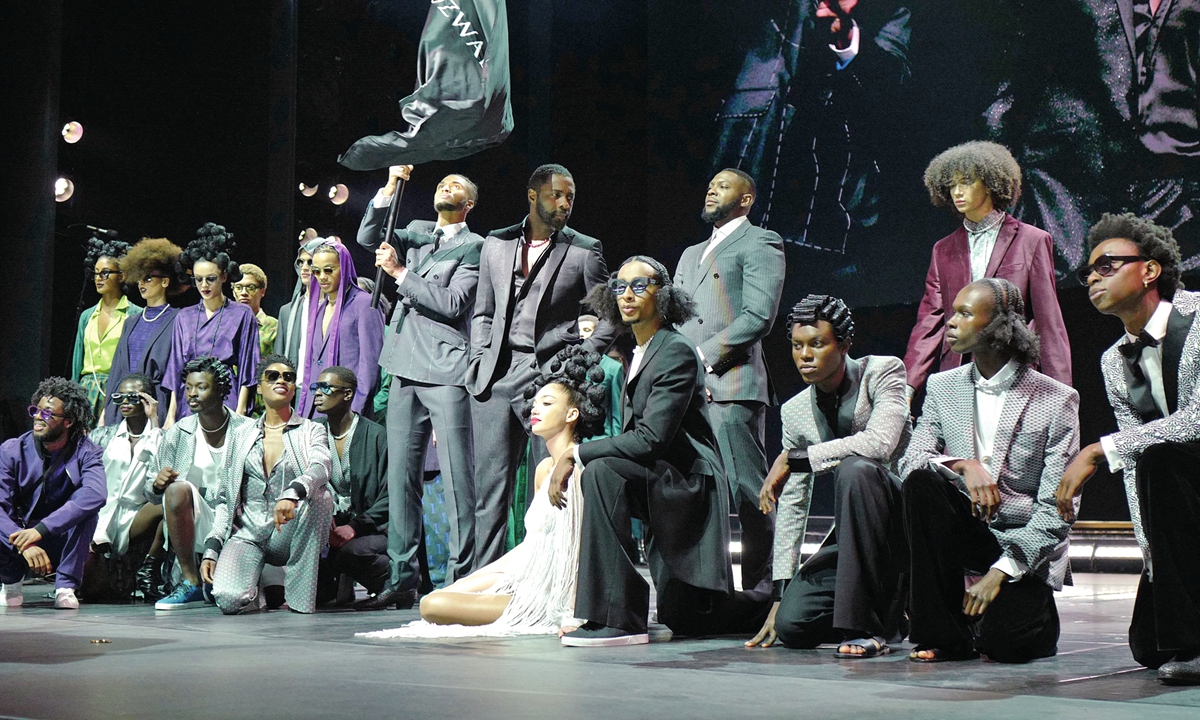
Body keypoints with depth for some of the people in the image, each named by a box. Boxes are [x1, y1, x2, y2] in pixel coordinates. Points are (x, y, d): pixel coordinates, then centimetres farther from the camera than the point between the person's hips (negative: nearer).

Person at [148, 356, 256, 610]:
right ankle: (190, 583, -21)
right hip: (197, 530, 1)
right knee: (178, 488, -30)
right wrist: (157, 484, -18)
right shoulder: (178, 434, 2)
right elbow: (151, 492, 5)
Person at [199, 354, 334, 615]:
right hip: (247, 532, 1)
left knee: (320, 497, -34)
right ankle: (257, 589, 11)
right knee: (228, 599, -28)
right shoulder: (242, 434, 15)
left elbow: (320, 468, -16)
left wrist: (292, 494, -39)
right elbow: (225, 498, 14)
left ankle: (301, 595, -20)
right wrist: (211, 549, 1)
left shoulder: (312, 431, 8)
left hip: (290, 535, -1)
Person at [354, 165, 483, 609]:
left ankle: (461, 579, -4)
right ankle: (402, 579, 10)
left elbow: (452, 303, -9)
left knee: (456, 479, -7)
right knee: (401, 476, 6)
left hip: (446, 372, -6)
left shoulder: (475, 247, 2)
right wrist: (389, 189, 0)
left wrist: (400, 273, -8)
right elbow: (368, 238, 9)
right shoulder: (416, 233, 21)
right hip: (405, 370, 6)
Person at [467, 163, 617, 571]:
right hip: (496, 379, 3)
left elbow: (609, 318, 6)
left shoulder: (584, 251, 5)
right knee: (490, 489, 4)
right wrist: (480, 360, 7)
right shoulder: (496, 245, 15)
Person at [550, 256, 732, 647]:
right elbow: (633, 439, 12)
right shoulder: (639, 352, 15)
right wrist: (573, 460, -3)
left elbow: (650, 440, -24)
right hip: (660, 486, 10)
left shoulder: (677, 352, -14)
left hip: (690, 483, -9)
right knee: (684, 621, 10)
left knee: (602, 471, -33)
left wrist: (576, 454, -19)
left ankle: (618, 619, -32)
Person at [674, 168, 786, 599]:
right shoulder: (691, 255, 29)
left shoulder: (760, 244, 4)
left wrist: (703, 356, -12)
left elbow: (758, 317, -9)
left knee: (747, 491, -8)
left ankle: (761, 588, -4)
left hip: (731, 386, -8)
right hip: (687, 388, 8)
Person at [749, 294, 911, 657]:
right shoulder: (795, 412, 4)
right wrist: (779, 595, 3)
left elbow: (879, 443, -29)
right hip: (854, 532, 5)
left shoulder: (883, 371, -9)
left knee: (854, 469, -35)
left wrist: (793, 459, -23)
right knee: (791, 622, -14)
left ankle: (871, 626, -28)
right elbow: (792, 505, 6)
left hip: (903, 521, -5)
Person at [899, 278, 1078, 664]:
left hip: (1026, 545, -3)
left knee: (1002, 641, -26)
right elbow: (910, 460, -4)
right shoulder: (942, 387, 7)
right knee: (922, 479, -27)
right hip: (964, 530, 3)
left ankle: (1031, 609, 15)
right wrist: (962, 465, -25)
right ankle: (942, 632, -18)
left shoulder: (1057, 400, -6)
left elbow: (1056, 507, -10)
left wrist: (1002, 569, -19)